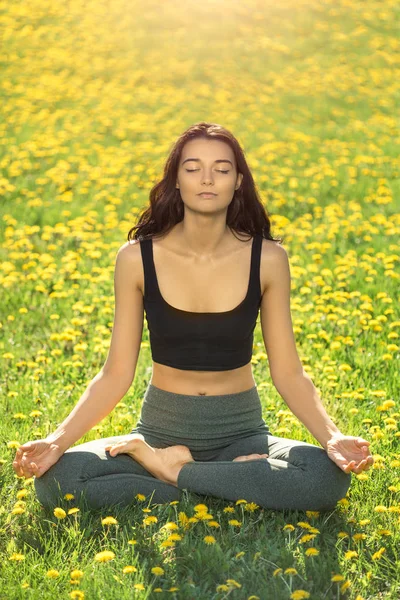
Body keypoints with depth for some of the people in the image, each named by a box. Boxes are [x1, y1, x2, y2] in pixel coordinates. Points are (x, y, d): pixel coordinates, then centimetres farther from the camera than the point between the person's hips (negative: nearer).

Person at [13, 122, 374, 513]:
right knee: (54, 479, -27)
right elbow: (116, 375, -4)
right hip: (160, 431, 0)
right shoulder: (137, 257, -7)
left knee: (329, 477, -31)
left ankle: (173, 470, -12)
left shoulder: (267, 258, -7)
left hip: (241, 434, 0)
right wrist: (58, 440, -19)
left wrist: (332, 437, -21)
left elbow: (288, 373, -3)